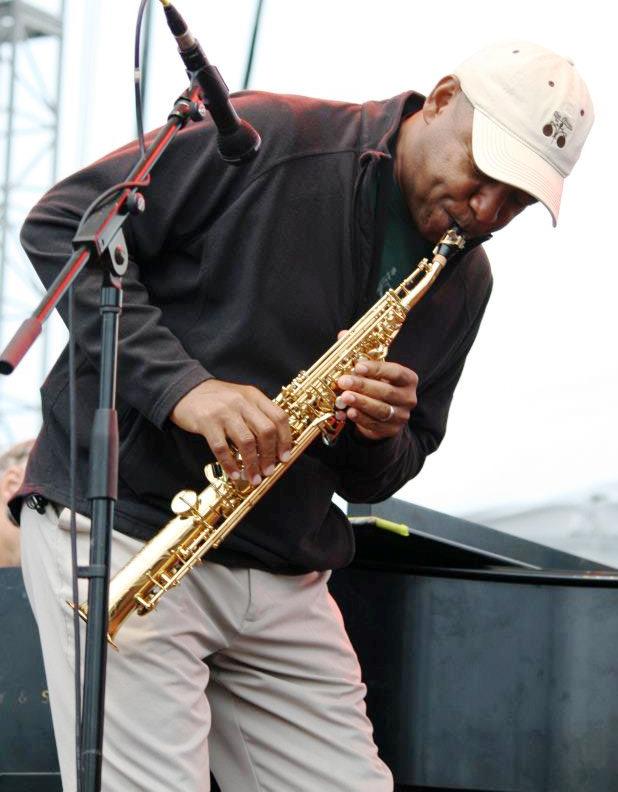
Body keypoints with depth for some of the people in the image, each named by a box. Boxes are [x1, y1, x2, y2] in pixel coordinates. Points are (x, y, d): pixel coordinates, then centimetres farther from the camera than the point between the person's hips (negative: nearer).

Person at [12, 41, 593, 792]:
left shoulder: (463, 281, 12)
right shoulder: (271, 140, -9)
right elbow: (61, 225, -11)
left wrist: (381, 438, -8)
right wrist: (179, 383, -22)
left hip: (281, 580, 7)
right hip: (120, 525, -6)